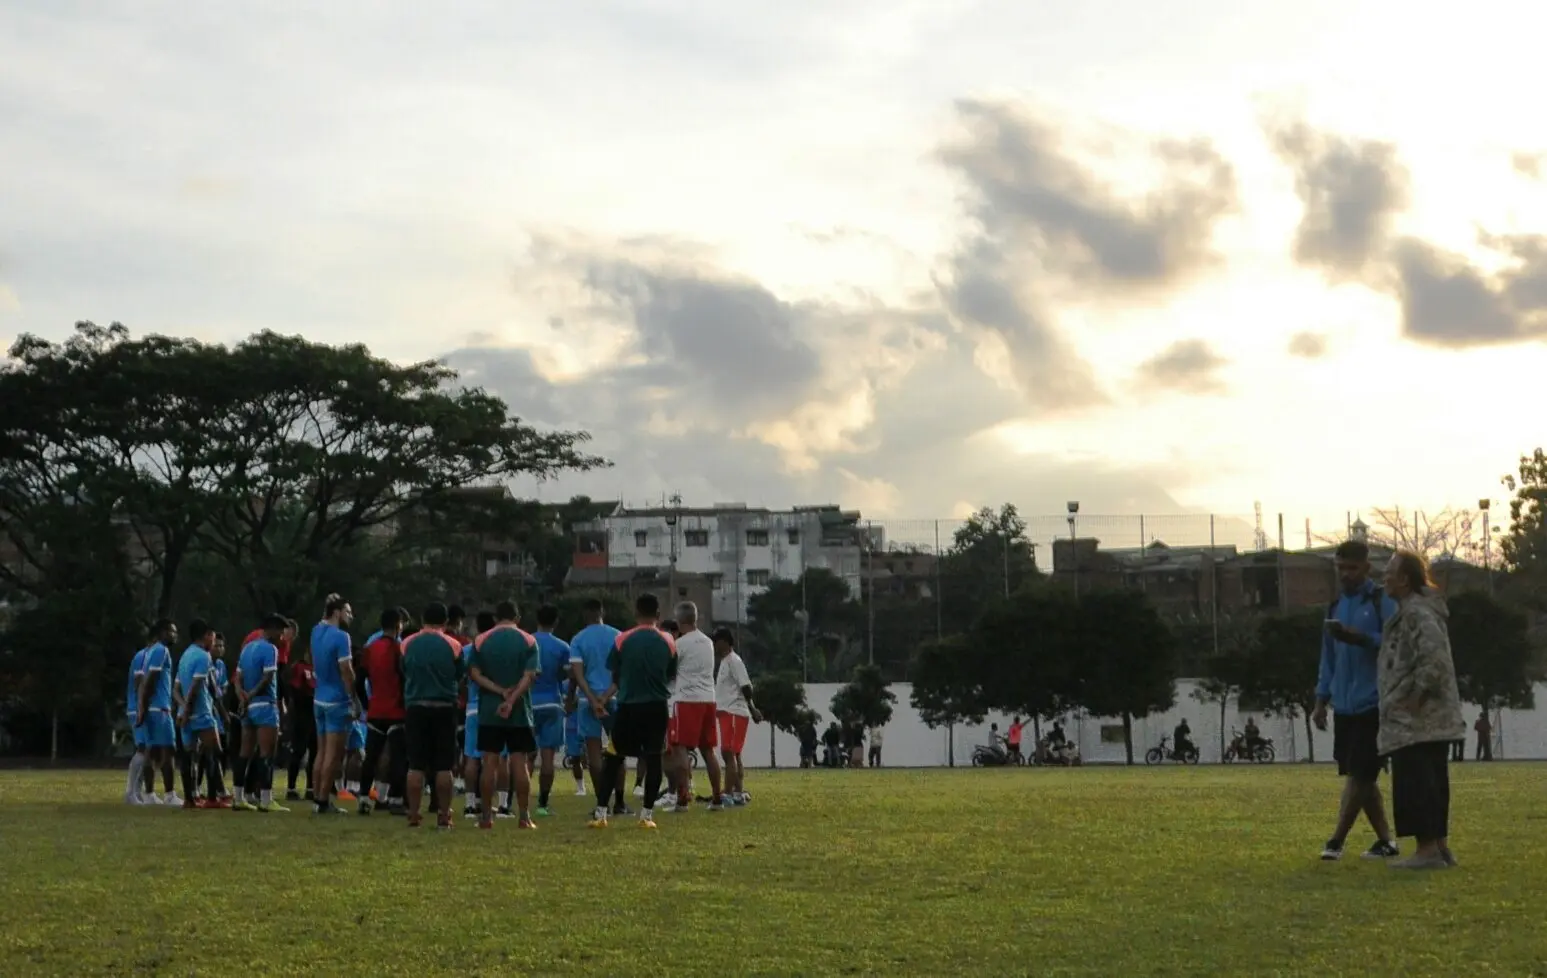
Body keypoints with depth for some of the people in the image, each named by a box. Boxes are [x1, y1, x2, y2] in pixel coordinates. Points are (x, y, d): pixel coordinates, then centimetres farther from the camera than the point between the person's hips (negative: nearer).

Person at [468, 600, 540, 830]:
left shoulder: (480, 641, 3)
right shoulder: (528, 641, 0)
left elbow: (474, 674, -5)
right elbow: (529, 676, -11)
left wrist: (501, 691, -10)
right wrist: (511, 699, -17)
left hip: (489, 711, 1)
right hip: (520, 712, -1)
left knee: (490, 763, 4)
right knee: (519, 763, 1)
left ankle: (487, 816, 5)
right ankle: (524, 817, 0)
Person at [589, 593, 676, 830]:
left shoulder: (623, 640, -4)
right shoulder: (668, 643, 0)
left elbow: (617, 678, 3)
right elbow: (671, 677, 9)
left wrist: (603, 699, 18)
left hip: (629, 707, -1)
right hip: (657, 708, 1)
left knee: (613, 759, 7)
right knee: (653, 760, 6)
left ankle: (600, 813, 5)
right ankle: (647, 814, 4)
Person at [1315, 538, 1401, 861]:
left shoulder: (1382, 602, -4)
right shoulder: (1335, 607, 15)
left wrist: (1359, 638, -26)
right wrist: (1321, 701, 15)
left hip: (1372, 704, -7)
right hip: (1344, 707, 7)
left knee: (1359, 774, -7)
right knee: (1360, 776, 8)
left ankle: (1337, 840, -3)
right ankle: (1385, 841, 15)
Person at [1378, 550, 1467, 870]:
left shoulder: (1417, 613, -15)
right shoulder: (1411, 611, 17)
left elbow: (1434, 656, -27)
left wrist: (1417, 693, -22)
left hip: (1415, 720, -11)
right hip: (1434, 718, 11)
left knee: (1415, 784, -8)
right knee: (1431, 782, 13)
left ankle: (1427, 849, -9)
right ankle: (1440, 845, 17)